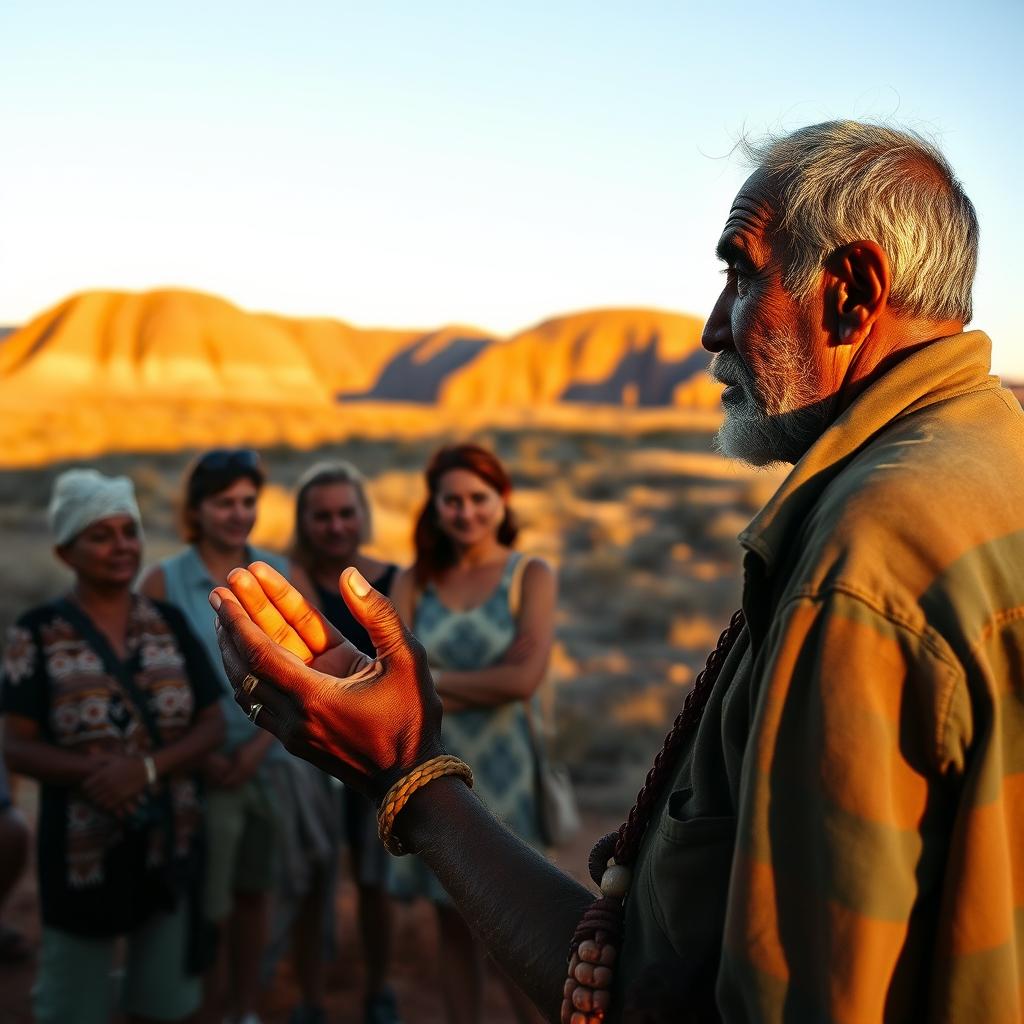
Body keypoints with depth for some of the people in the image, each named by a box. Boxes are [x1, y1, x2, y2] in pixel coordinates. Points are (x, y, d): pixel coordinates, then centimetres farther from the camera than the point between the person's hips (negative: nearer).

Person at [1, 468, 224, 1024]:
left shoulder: (169, 622, 1)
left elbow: (212, 724, -1)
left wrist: (147, 768, -18)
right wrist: (93, 771, -27)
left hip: (172, 844, 3)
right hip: (82, 851, -3)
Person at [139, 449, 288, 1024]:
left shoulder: (278, 575, 2)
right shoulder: (166, 581, -7)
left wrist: (259, 745, -10)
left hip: (271, 759, 3)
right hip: (202, 768, -3)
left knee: (253, 891, 14)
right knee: (208, 904, 3)